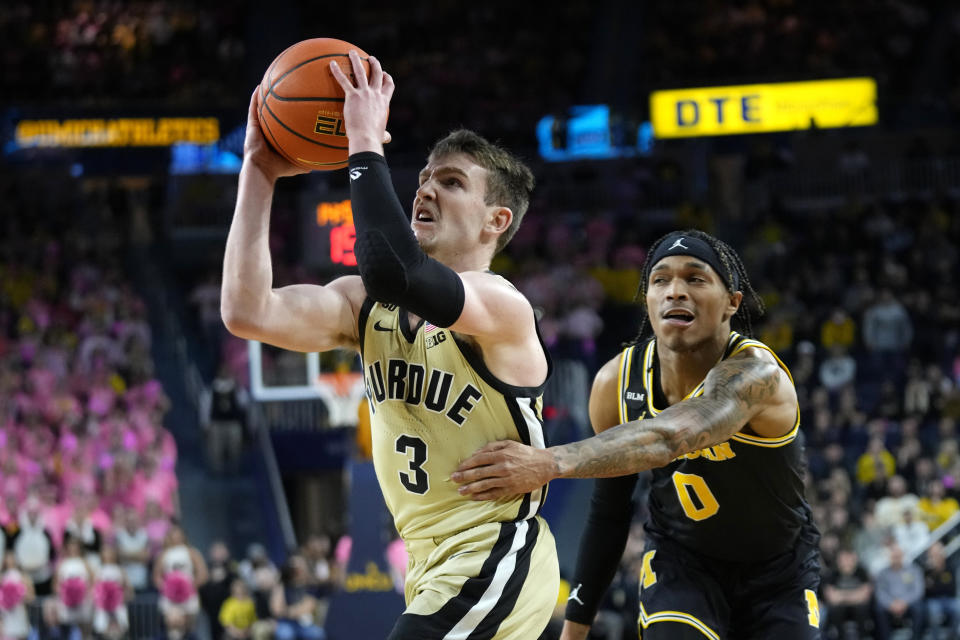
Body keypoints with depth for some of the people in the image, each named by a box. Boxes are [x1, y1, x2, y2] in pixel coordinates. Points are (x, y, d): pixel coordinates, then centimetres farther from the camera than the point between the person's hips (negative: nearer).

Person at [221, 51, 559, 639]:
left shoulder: (502, 305, -16)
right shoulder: (367, 305, 6)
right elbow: (249, 313, -10)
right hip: (436, 566, 9)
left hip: (495, 561, -9)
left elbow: (392, 274, -37)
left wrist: (366, 144, -30)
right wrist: (258, 174, -10)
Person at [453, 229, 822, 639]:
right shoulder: (616, 383, -14)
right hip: (681, 559, 2)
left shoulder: (756, 374, -31)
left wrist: (551, 462, -66)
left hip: (780, 573, -2)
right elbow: (609, 511, 1)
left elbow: (673, 436, -53)